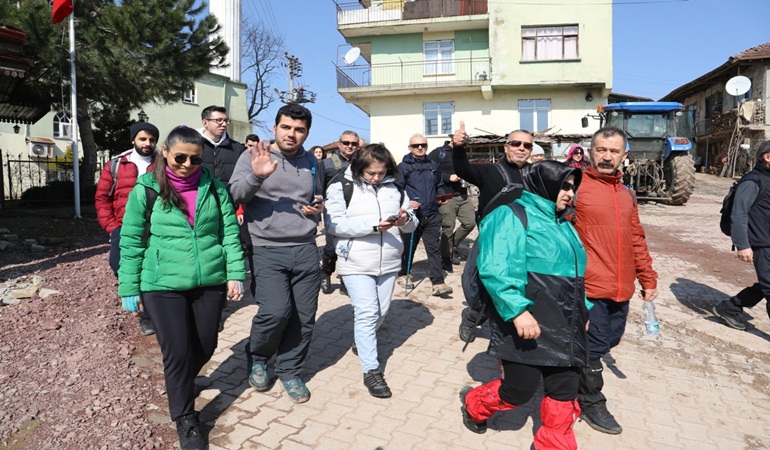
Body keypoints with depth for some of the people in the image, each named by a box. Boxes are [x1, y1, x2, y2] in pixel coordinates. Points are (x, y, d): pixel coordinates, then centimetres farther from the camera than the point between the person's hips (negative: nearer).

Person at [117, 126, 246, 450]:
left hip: (211, 281, 3)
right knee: (177, 351, -1)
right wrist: (129, 288, 0)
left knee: (205, 346, 15)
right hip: (163, 284, -2)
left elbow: (230, 232, 4)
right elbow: (131, 242, 0)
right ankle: (185, 421, 21)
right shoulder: (146, 189, -4)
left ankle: (181, 384, 48)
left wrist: (235, 273, -2)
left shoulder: (214, 186, 1)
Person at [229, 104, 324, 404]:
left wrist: (317, 209, 6)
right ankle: (257, 359, 17)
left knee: (304, 316, 6)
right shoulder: (254, 156, -1)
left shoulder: (311, 162, 13)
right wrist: (256, 176, -30)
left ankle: (290, 371, 28)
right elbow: (234, 194, -12)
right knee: (276, 311, -15)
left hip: (305, 249, 5)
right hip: (267, 250, -4)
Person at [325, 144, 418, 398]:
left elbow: (412, 225, 10)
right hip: (356, 263, -5)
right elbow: (335, 224, -15)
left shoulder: (395, 189, 8)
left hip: (388, 262, 5)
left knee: (381, 312, 15)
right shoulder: (341, 188, -5)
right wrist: (373, 225, -23)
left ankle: (361, 343, 44)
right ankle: (371, 371, 4)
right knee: (367, 313, -8)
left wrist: (406, 219, -16)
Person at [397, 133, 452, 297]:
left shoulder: (433, 166, 13)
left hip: (432, 215, 3)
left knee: (434, 248, -1)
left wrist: (441, 198, 6)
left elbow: (439, 186, 24)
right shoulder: (403, 166, -2)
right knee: (409, 246, 12)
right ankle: (403, 274, 34)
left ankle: (438, 283, -2)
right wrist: (406, 203, -20)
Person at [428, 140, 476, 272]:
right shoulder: (437, 153, -5)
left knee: (470, 222, 3)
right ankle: (446, 258, 13)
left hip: (463, 196, 7)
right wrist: (448, 177, -18)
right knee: (448, 228, -3)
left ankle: (454, 245, 26)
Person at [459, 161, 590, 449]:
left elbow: (575, 272, 26)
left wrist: (584, 311, 22)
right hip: (525, 322, -8)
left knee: (565, 391, 8)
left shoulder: (562, 224, 18)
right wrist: (517, 310, -28)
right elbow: (495, 270, -20)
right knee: (519, 390, 0)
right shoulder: (512, 217, -9)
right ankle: (473, 404, 30)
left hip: (563, 325, 8)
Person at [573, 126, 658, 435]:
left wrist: (648, 278, 18)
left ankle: (581, 376, 41)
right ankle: (591, 402, 25)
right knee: (594, 343, 4)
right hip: (589, 285, -7)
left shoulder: (626, 193, 12)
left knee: (610, 339, 18)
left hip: (621, 287, 7)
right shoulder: (576, 187, -10)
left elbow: (636, 240, 18)